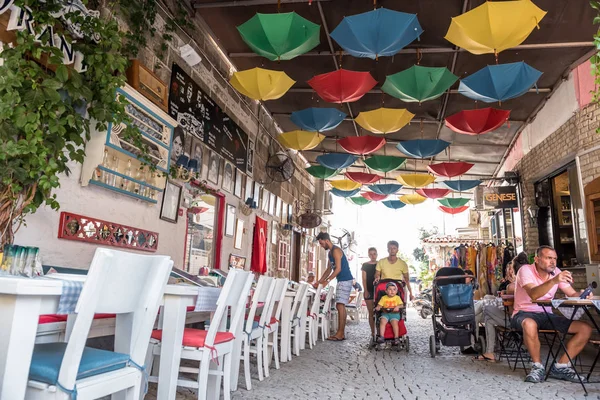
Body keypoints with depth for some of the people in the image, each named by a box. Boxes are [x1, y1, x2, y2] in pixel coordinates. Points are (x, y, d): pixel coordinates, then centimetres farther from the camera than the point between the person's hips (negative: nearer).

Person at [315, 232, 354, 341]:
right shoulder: (330, 252, 16)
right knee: (339, 306, 9)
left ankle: (341, 333, -10)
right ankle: (340, 333, 12)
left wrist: (327, 281, -23)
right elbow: (329, 269, 20)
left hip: (345, 280, -10)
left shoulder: (336, 250, -14)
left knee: (340, 305, -12)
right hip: (340, 281, 10)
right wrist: (319, 281, 15)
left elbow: (338, 268, -20)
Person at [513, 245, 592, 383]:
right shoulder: (525, 270, -14)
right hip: (525, 313, -6)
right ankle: (538, 366, -18)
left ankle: (560, 367, -5)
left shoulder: (556, 272, 5)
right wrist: (554, 281, -43)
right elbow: (533, 295, -31)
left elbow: (572, 294, 1)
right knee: (530, 324, -41)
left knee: (586, 329, -8)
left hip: (547, 315, 6)